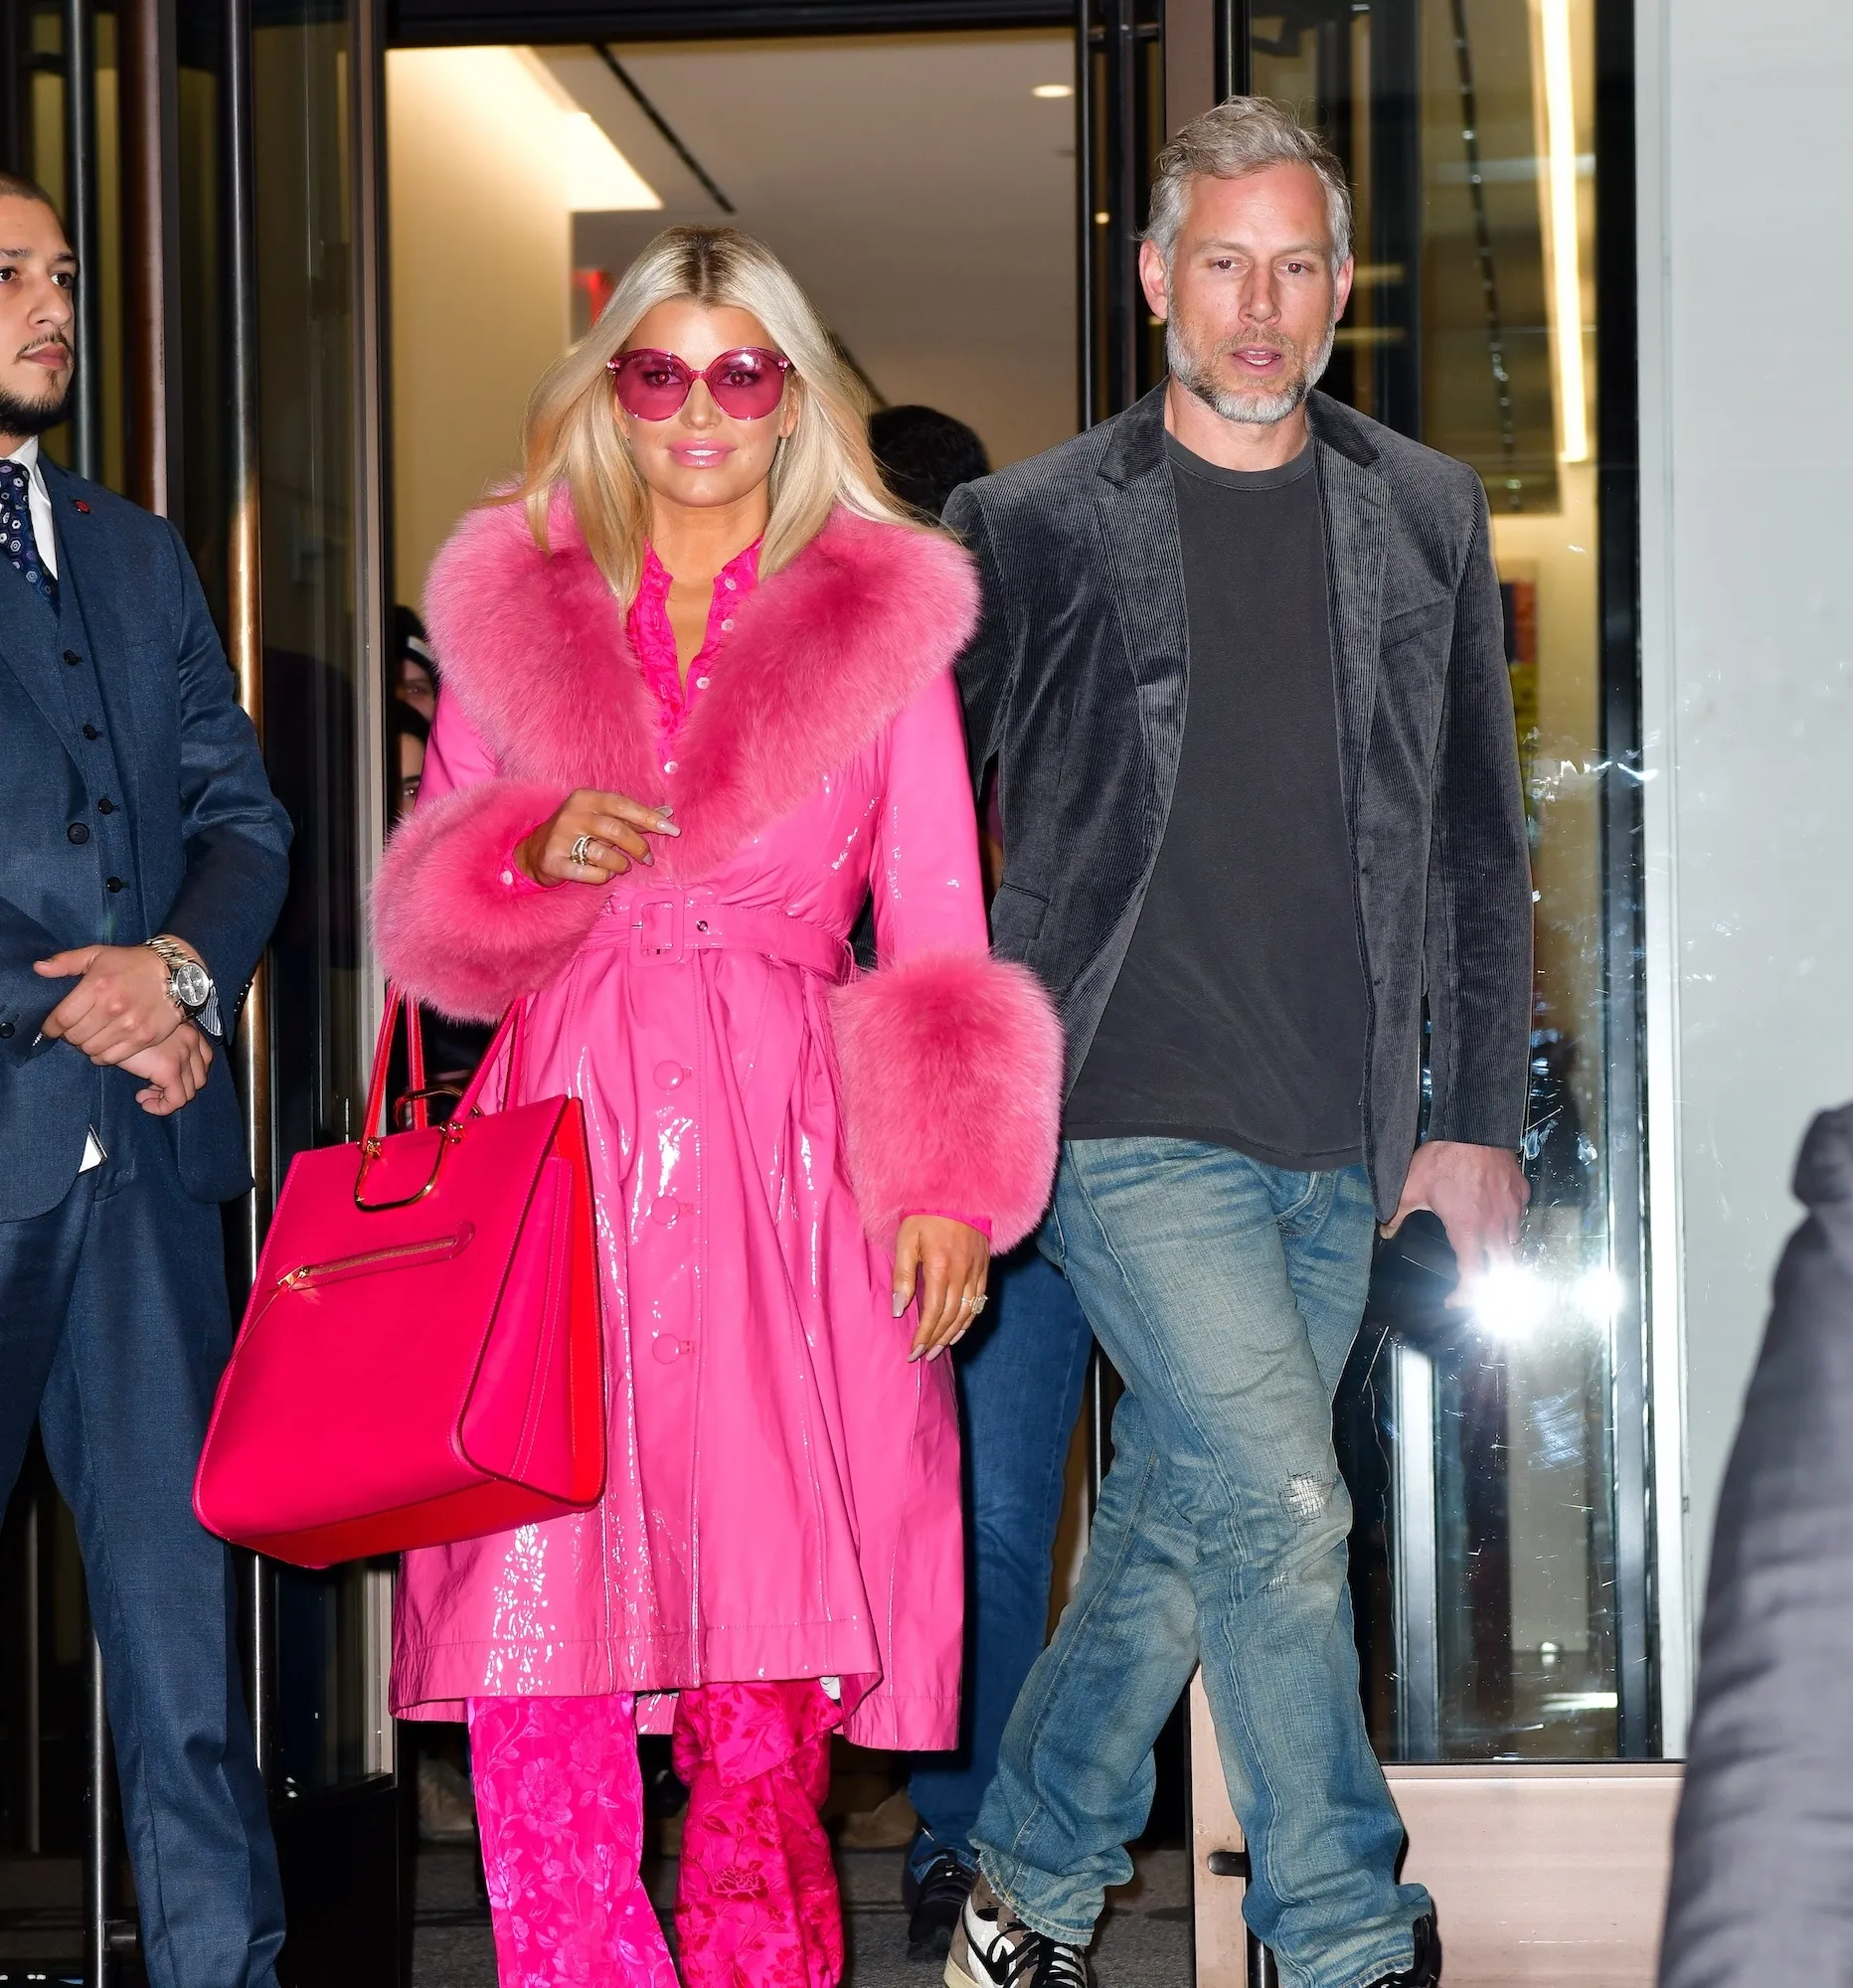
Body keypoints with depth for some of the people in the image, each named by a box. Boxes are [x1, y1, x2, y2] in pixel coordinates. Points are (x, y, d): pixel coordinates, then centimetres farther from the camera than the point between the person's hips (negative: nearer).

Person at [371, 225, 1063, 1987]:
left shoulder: (882, 622, 11)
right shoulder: (511, 607, 15)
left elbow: (937, 932, 8)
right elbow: (422, 908, 16)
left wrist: (947, 1189, -3)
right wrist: (535, 848, -6)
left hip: (783, 1160, -1)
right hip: (564, 1134, 1)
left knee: (765, 1661, -7)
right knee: (533, 1652, -11)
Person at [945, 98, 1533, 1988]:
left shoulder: (1426, 518, 9)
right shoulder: (1036, 526, -1)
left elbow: (1479, 843, 13)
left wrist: (1479, 1115, 9)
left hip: (1339, 1144, 4)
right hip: (1134, 1122, -4)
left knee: (1180, 1523, 11)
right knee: (1279, 1507, -14)